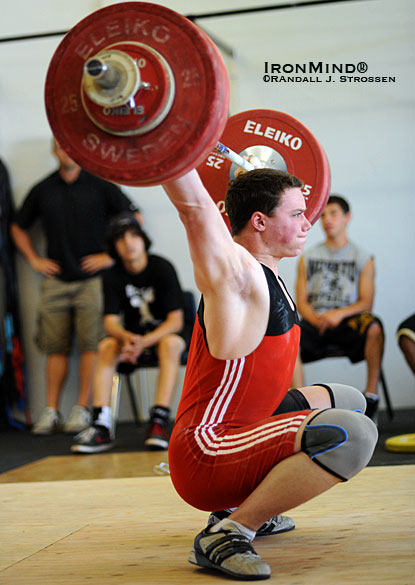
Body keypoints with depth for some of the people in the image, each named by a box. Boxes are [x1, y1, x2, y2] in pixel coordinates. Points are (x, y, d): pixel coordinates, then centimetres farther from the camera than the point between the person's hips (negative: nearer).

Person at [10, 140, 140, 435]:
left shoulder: (99, 185, 1)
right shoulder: (43, 190, 10)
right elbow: (18, 227, 22)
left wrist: (110, 255, -2)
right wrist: (34, 260, 12)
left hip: (91, 278, -3)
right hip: (55, 280, 3)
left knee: (90, 344, -7)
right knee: (55, 347, 3)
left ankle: (82, 409, -1)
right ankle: (51, 411, 7)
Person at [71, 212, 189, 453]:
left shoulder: (162, 268, -16)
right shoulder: (113, 276, -5)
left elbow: (175, 321, -19)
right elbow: (111, 322, -10)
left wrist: (144, 342, -34)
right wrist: (128, 339, -33)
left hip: (167, 332, -3)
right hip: (132, 335, 3)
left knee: (170, 344, -36)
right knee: (107, 346, -25)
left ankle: (160, 421, -43)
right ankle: (101, 425, -33)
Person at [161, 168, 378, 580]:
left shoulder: (261, 270, 11)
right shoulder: (235, 271, -15)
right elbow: (192, 205, -27)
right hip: (206, 458, -11)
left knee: (348, 402, 29)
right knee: (351, 434, -33)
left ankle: (244, 506, 19)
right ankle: (224, 536, -17)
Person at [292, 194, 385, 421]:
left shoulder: (363, 259, 11)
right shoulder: (307, 258, 16)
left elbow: (366, 302, 2)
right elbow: (301, 301, 11)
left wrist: (340, 313, -17)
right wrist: (315, 319, -11)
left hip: (348, 320, -1)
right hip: (315, 322, 2)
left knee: (373, 327, -36)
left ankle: (372, 394, -27)